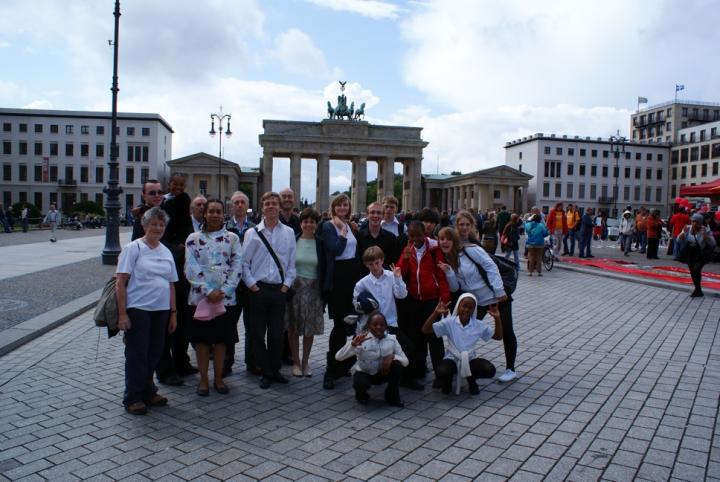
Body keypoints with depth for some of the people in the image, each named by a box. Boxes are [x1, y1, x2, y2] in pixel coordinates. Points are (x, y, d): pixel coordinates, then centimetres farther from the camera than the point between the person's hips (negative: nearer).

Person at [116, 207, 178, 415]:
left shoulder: (166, 252, 13)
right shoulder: (133, 248, -4)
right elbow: (121, 283, -8)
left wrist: (173, 312, 13)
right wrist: (122, 313, -13)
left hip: (161, 311, 6)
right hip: (138, 310, -5)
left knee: (154, 353, 12)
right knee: (137, 354, 2)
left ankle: (148, 392, 28)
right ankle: (132, 398, 15)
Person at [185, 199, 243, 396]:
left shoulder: (232, 238, 5)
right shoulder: (194, 238, 3)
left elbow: (237, 266, -1)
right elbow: (191, 268, -6)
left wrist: (223, 291, -11)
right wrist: (208, 291, -14)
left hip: (225, 296, 1)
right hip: (200, 296, 0)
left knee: (221, 339, 8)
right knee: (201, 339, 5)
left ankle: (218, 378, 20)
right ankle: (203, 380, 18)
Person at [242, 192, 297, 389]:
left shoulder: (288, 233, 5)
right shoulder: (252, 233, -1)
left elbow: (291, 263, 7)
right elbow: (244, 263, 0)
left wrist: (286, 285, -1)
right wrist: (252, 285, -6)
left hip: (279, 289, 1)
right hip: (258, 289, -1)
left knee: (277, 334, 8)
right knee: (258, 333, 5)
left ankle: (275, 370, 24)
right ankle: (266, 372, 19)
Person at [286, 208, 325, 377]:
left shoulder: (321, 244, 1)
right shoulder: (293, 241, -1)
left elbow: (325, 269, 3)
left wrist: (324, 292, -1)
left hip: (314, 289, 1)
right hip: (294, 287, 0)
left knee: (310, 328, 7)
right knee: (293, 327, 5)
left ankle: (305, 362, 23)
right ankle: (296, 362, 20)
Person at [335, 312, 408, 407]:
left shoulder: (392, 339, -12)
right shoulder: (361, 340, -20)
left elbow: (405, 361, -10)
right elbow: (338, 357, -28)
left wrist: (392, 356, -31)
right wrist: (353, 344, -44)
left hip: (383, 372, 3)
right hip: (364, 373, -2)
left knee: (397, 364, -27)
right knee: (360, 383, -37)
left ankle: (392, 397, -4)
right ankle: (362, 395, 3)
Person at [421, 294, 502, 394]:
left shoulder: (479, 325, -2)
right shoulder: (449, 322, -9)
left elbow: (498, 336, 1)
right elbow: (425, 330, -16)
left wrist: (497, 318, -13)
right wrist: (435, 313, -29)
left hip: (470, 359, 2)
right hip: (452, 358, -2)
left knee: (490, 370, -25)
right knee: (442, 371, -35)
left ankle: (471, 379, 11)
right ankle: (447, 382, 7)